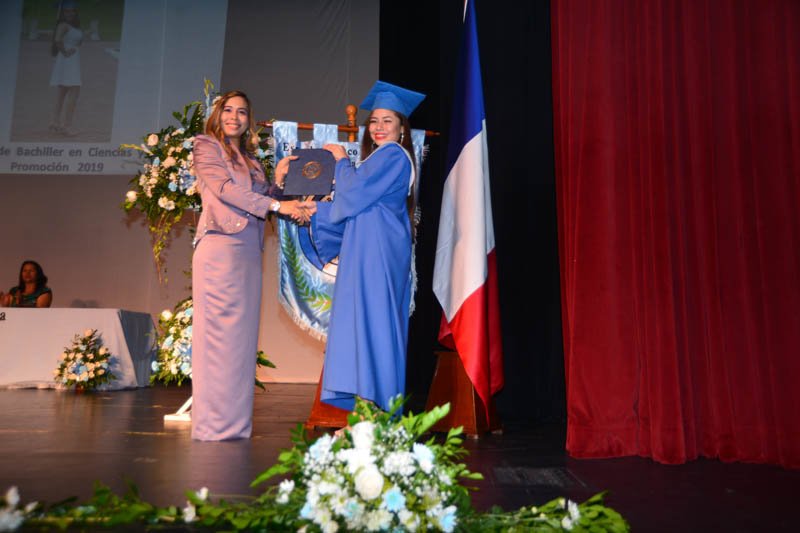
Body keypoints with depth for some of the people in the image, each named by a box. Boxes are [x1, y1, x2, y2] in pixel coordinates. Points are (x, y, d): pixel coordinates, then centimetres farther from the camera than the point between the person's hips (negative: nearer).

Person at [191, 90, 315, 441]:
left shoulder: (250, 159, 24)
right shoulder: (206, 146, 6)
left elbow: (261, 200, 17)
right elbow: (224, 188, -9)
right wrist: (277, 205, -14)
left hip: (249, 251, 6)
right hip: (220, 247, -6)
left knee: (242, 333, 4)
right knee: (218, 331, -7)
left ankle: (235, 422, 10)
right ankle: (211, 424, -2)